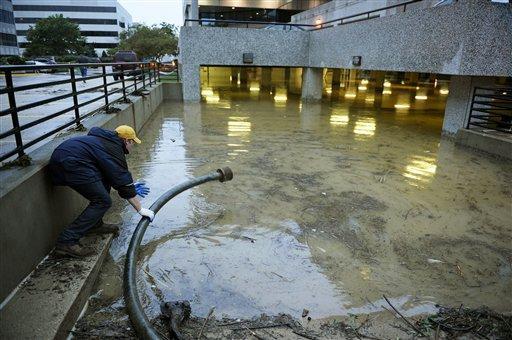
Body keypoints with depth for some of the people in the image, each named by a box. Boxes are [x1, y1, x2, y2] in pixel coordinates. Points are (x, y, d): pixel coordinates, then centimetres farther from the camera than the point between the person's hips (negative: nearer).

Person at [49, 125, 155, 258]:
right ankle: (66, 241, -11)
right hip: (70, 164, -11)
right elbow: (123, 182, -6)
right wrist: (141, 209, -1)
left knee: (105, 181, 20)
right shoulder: (114, 149, -4)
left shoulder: (105, 141, 25)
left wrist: (131, 186, 37)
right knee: (103, 201, -8)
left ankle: (95, 224, 23)